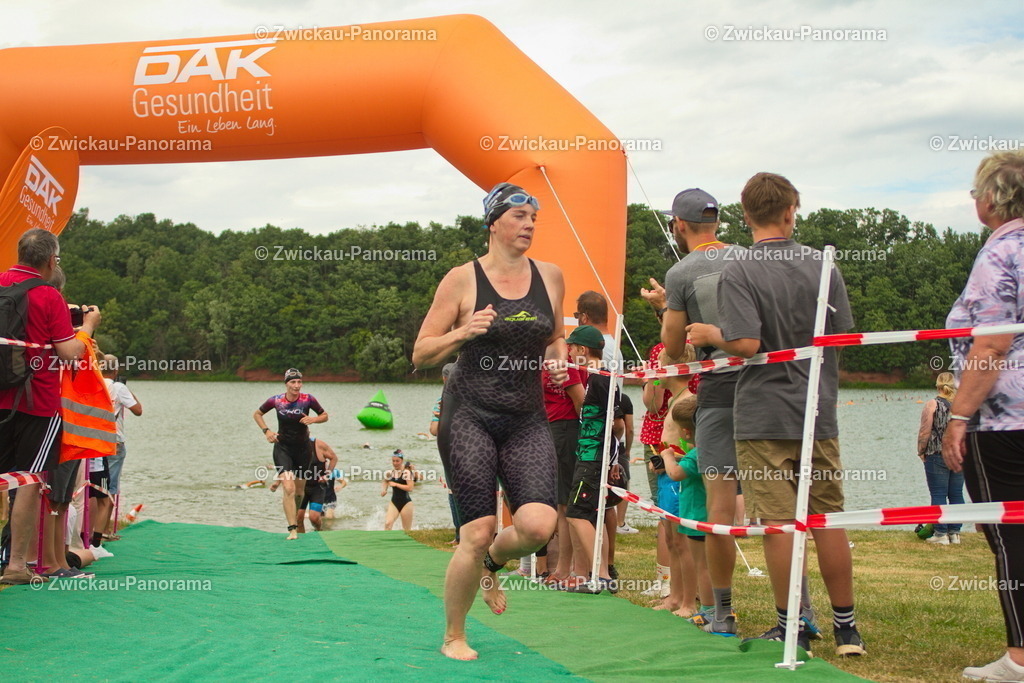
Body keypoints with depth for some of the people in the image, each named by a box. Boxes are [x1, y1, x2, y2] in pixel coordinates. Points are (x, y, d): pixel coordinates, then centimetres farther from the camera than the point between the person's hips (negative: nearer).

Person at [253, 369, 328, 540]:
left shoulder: (308, 399, -10)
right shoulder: (276, 401, -10)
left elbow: (325, 416, 4)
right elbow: (257, 414, 7)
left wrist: (313, 419, -17)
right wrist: (266, 431, -7)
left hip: (303, 449, 2)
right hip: (282, 448, -2)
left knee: (299, 491, 13)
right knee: (289, 489, -18)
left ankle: (295, 521, 39)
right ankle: (293, 530, -20)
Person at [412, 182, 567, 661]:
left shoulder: (550, 277, 8)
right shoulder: (462, 280, -3)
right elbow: (421, 355, 0)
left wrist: (558, 359, 3)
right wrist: (462, 334, -17)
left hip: (528, 420, 3)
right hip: (470, 416, -3)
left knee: (538, 525, -16)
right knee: (477, 534, -8)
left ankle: (492, 563, 21)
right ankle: (454, 637, 16)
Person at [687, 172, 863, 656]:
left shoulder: (737, 273, -11)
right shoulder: (823, 266, 2)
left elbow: (746, 343, -21)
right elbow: (845, 335, 7)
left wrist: (710, 334, -2)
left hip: (764, 416, -4)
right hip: (819, 414, 4)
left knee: (779, 522, 1)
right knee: (828, 518, 10)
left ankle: (791, 627, 6)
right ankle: (845, 626, 17)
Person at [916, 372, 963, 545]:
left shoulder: (932, 405, -7)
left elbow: (924, 432, -8)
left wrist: (921, 452, 5)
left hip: (937, 456, -4)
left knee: (938, 496, 0)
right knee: (956, 495, 8)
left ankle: (941, 534, -1)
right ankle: (955, 533, 11)